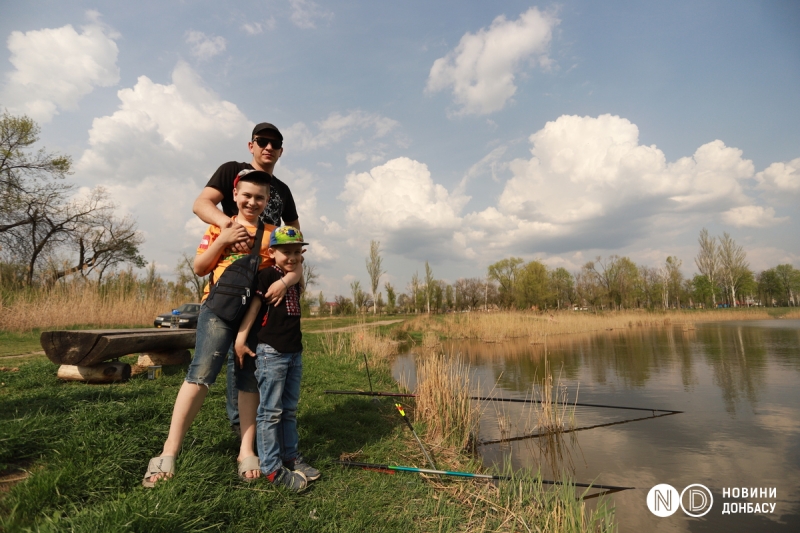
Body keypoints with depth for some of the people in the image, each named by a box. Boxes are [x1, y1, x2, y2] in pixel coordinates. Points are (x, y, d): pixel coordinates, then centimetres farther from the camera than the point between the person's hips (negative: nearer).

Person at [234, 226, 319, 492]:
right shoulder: (267, 275, -8)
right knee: (270, 411, -1)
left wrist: (298, 270, 22)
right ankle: (271, 468, 7)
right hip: (270, 352, -8)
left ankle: (290, 456, 27)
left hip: (295, 352, 8)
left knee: (289, 409, 15)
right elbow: (253, 307, -12)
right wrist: (240, 339, -17)